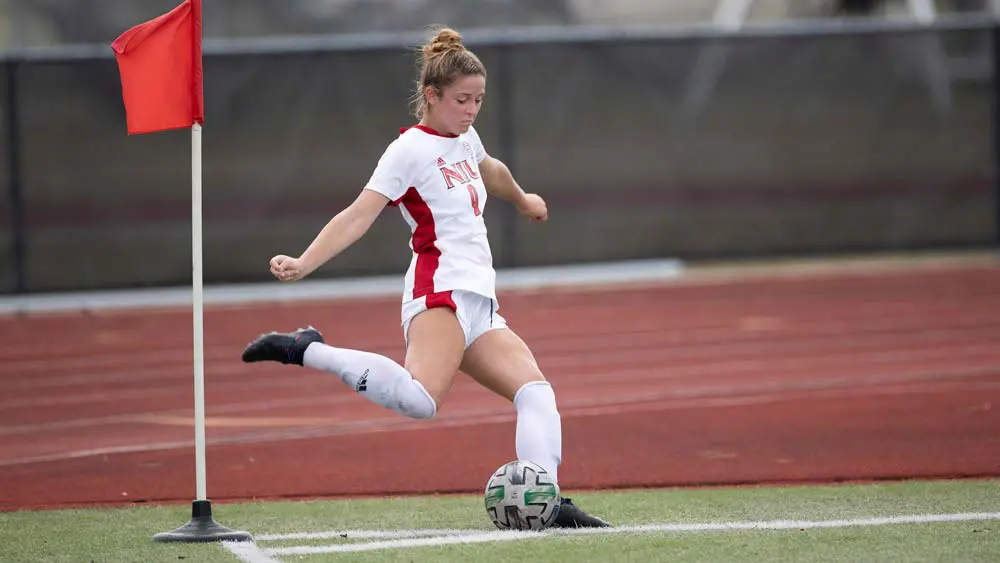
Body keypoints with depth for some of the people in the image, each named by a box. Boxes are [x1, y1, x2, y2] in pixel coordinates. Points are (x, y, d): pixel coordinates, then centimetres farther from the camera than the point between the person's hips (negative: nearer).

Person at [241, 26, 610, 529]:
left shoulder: (464, 138, 20)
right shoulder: (411, 149, -5)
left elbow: (489, 171, 45)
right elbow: (360, 214, -15)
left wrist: (522, 200, 65)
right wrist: (303, 264, -28)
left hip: (479, 304, 9)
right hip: (440, 292, -9)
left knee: (536, 390, -3)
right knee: (420, 398, -34)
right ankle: (306, 352, -26)